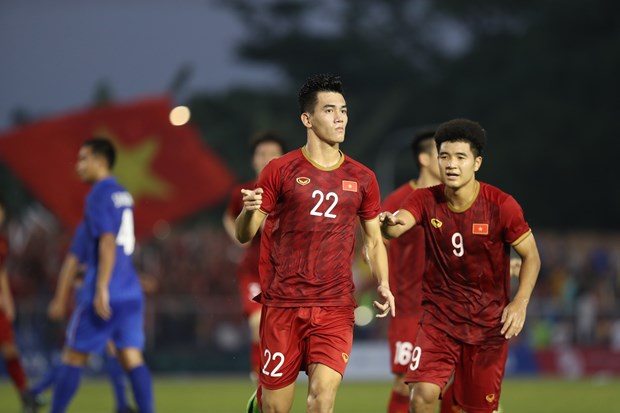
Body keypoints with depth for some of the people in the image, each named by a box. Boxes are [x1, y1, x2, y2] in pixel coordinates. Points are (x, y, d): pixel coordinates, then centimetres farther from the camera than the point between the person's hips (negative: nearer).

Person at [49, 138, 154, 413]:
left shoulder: (99, 195, -10)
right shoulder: (123, 194, 16)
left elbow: (108, 243, -19)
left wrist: (101, 289, -22)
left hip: (106, 294, -8)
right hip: (130, 294, 8)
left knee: (74, 356, 3)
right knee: (132, 357, 1)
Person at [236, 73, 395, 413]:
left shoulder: (361, 178, 9)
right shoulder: (280, 171, 1)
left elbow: (374, 240, 17)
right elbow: (244, 235, 1)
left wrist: (383, 284, 0)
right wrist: (248, 211, -21)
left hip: (336, 308, 2)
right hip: (283, 304, -1)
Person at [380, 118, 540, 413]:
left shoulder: (501, 205, -11)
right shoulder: (426, 200, -6)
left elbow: (531, 256, -3)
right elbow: (397, 226, -24)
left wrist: (520, 303, -17)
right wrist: (389, 224, -50)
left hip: (488, 321, -1)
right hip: (439, 315, 1)